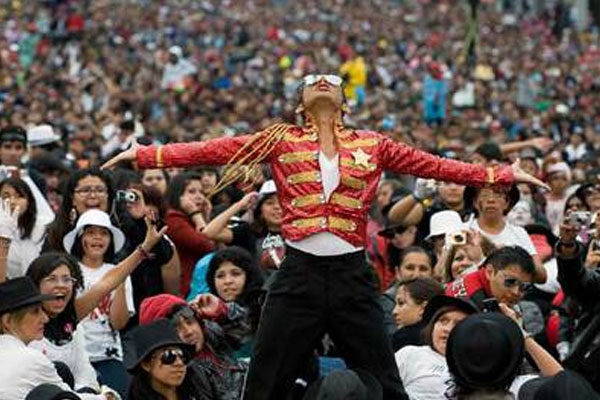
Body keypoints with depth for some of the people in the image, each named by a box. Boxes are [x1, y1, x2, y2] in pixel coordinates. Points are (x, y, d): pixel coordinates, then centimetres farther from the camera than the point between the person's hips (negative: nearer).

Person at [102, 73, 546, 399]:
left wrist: (500, 175, 5)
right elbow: (214, 151, 0)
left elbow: (432, 165, 9)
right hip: (300, 273, -1)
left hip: (351, 275, 1)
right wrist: (145, 155, -7)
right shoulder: (280, 141, 6)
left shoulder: (372, 146, 9)